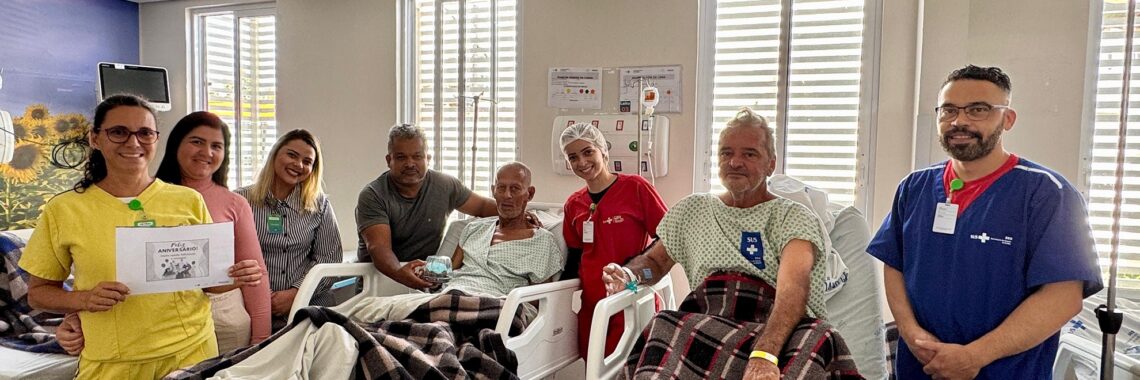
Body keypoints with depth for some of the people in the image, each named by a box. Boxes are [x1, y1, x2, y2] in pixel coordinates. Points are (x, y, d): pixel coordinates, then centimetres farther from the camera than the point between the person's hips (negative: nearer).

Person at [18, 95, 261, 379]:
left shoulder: (189, 201, -1)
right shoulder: (63, 210, -3)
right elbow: (38, 292, 4)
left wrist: (235, 277, -13)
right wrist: (83, 299, -15)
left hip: (192, 352, 1)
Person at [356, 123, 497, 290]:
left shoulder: (445, 185, 4)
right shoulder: (372, 196, -8)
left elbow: (483, 206, 17)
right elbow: (379, 247, -21)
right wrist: (399, 273, -43)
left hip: (428, 275, 1)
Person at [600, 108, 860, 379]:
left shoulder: (793, 216, 6)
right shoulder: (691, 210, 21)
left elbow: (794, 284, -13)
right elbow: (655, 260, 30)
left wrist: (765, 354, -32)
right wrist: (629, 274, 3)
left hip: (777, 329, -2)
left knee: (816, 341, -37)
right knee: (665, 327, -33)